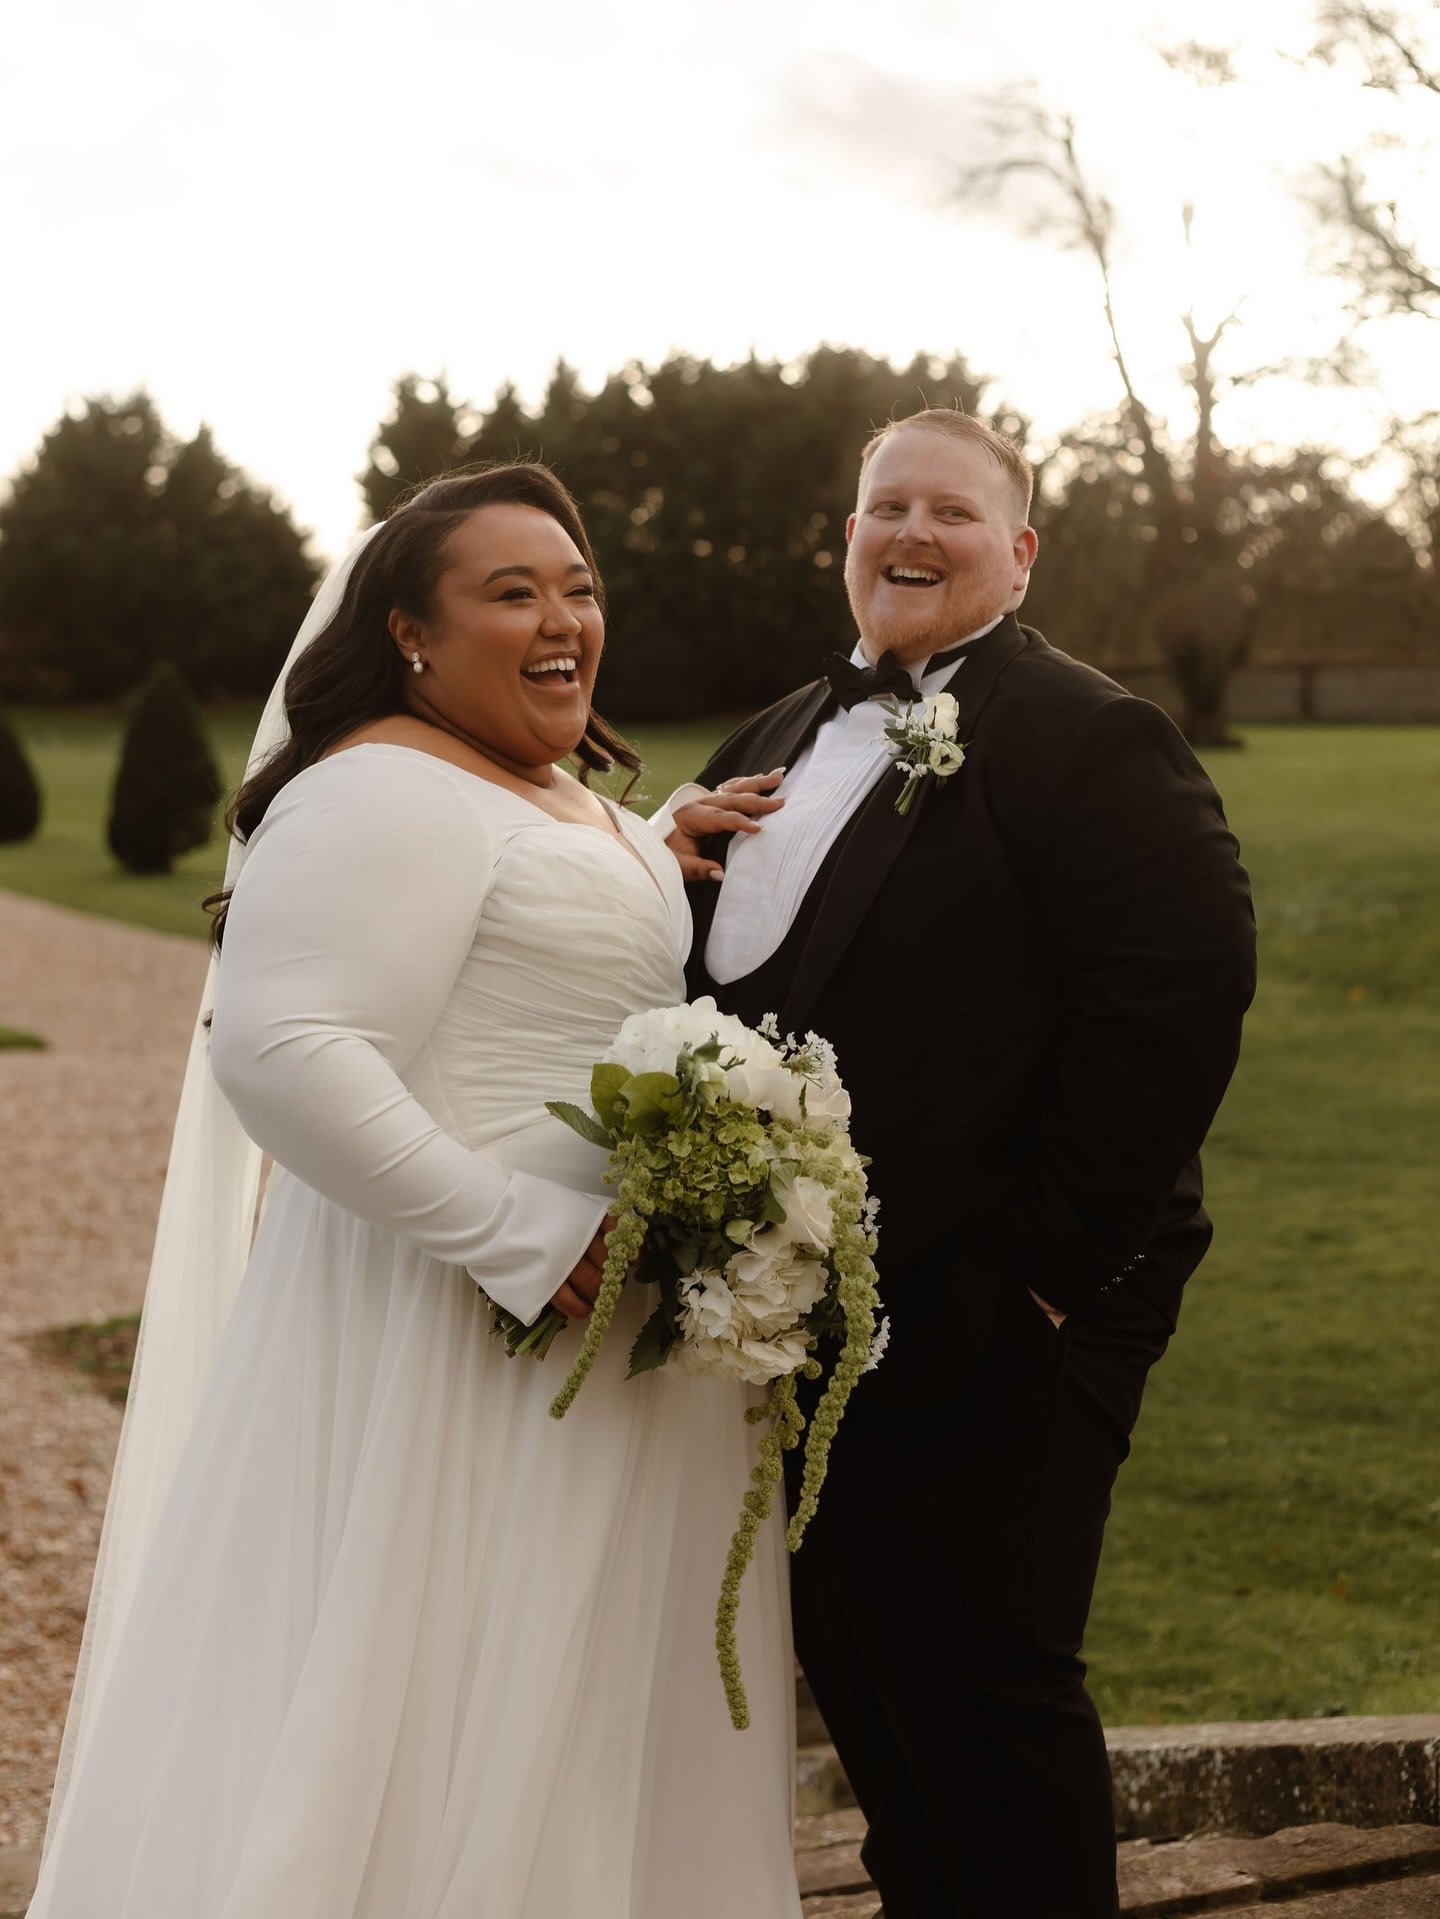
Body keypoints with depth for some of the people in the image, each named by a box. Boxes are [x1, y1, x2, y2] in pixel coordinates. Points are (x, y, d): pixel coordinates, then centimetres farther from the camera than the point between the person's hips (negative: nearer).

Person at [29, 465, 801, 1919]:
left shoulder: (574, 806, 17)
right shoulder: (389, 792, -15)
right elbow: (280, 1053, -26)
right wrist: (520, 1238, -25)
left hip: (613, 1334, 10)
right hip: (457, 1352, -10)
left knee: (587, 1737, 16)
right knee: (442, 1746, -1)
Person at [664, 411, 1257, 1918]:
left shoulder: (1091, 742, -10)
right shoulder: (779, 741, 17)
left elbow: (1178, 997, -20)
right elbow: (715, 971, 23)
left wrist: (1050, 1252, -20)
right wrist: (671, 853, 0)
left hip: (987, 1336, -8)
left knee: (980, 1684, 0)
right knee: (849, 1667, 18)